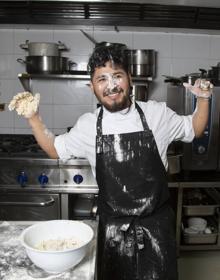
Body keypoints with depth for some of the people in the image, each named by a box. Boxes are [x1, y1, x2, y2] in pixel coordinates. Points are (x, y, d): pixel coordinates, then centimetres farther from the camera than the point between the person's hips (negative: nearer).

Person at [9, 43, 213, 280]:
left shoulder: (157, 114, -7)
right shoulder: (88, 125, -5)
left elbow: (194, 129, 8)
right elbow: (55, 150, 10)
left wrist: (203, 99, -8)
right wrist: (33, 117, 0)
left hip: (156, 224, 0)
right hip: (112, 227, 1)